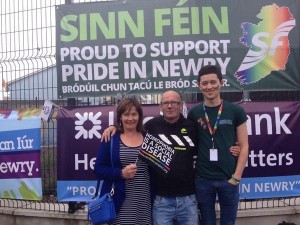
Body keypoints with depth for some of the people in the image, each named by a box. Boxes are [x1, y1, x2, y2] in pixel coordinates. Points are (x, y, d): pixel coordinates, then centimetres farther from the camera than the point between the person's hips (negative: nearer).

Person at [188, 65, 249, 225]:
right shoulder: (194, 113, 1)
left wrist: (236, 176, -6)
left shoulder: (235, 111, -2)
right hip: (202, 179, 1)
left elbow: (243, 146, -1)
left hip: (228, 179, 0)